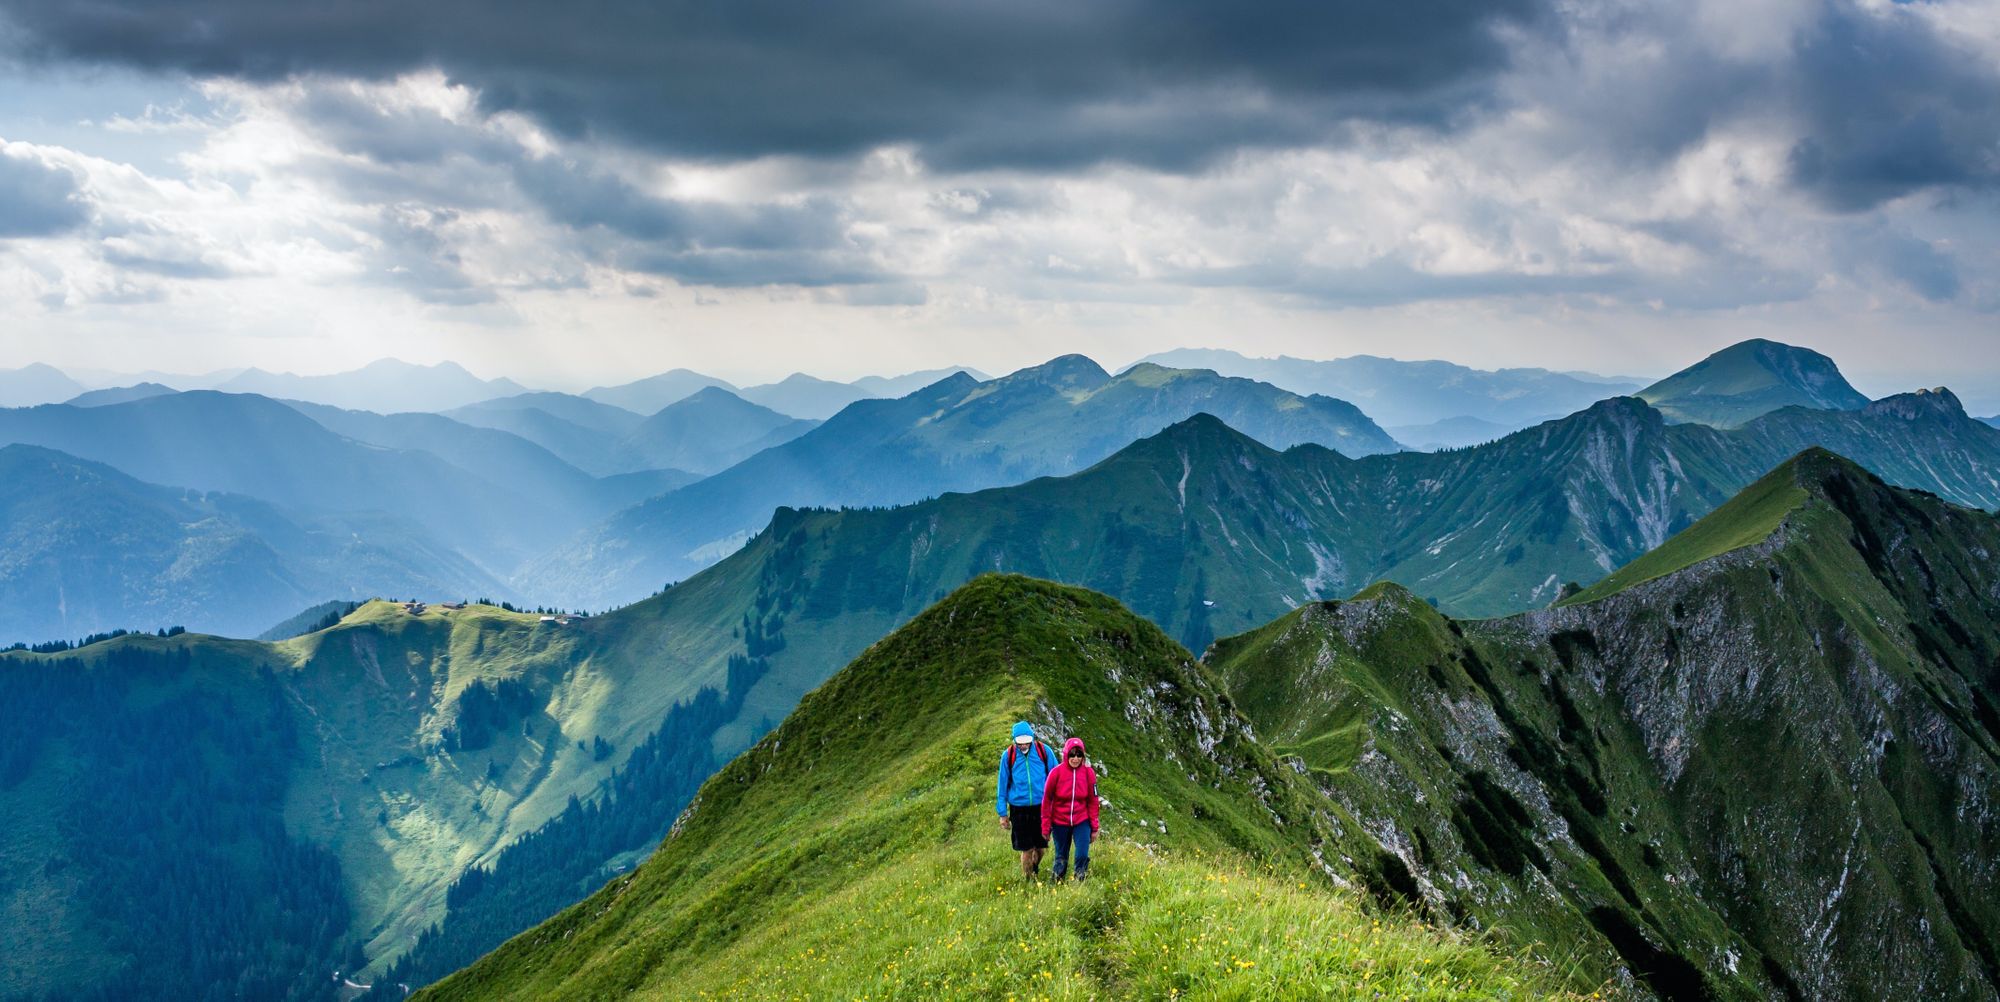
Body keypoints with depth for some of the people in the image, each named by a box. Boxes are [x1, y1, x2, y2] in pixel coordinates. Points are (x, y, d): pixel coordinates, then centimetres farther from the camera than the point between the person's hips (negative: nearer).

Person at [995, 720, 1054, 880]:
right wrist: (1002, 813, 6)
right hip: (1019, 809, -1)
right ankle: (1027, 879, 19)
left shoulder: (1043, 751, -4)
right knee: (1026, 849, 2)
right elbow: (1002, 784, 5)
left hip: (1042, 807, 1)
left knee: (1040, 846, 10)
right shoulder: (1008, 756, -3)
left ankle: (1035, 870, 38)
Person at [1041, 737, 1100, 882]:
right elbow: (1047, 800, -3)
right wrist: (1046, 826, -2)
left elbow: (1093, 801, 1)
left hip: (1082, 821, 1)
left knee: (1083, 855, -10)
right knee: (1061, 858, 9)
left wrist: (1094, 827, 2)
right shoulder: (1056, 772, -11)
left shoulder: (1088, 772, -6)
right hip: (1060, 822, -1)